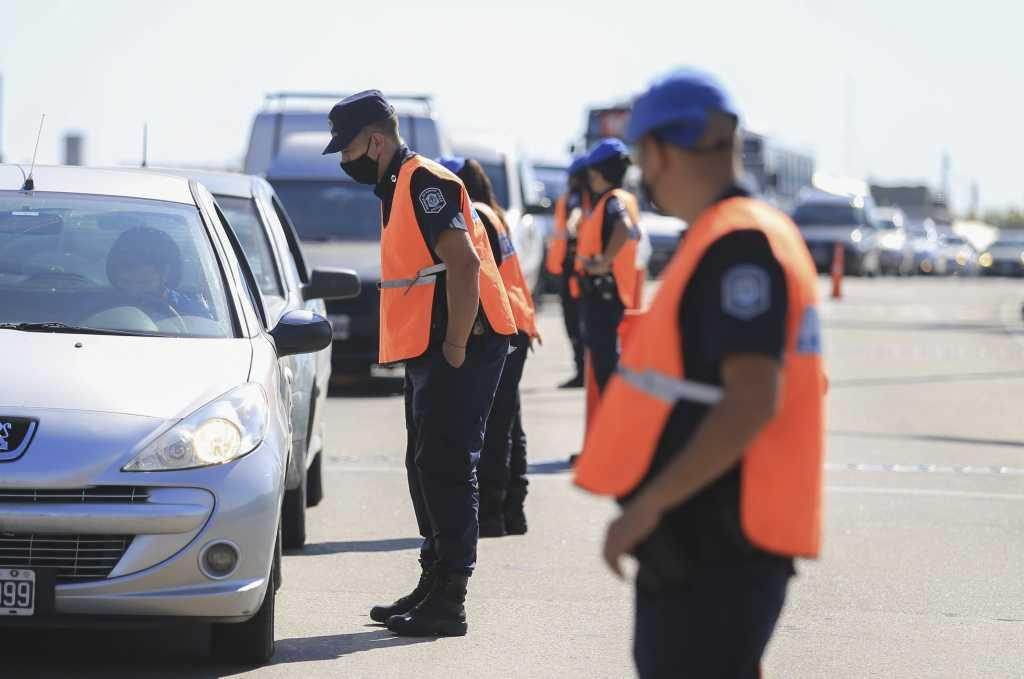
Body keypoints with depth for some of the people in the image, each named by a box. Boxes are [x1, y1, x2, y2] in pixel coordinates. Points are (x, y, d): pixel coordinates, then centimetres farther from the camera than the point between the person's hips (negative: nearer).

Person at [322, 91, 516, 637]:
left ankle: (449, 602, -9)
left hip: (462, 347, -11)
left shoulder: (425, 184, -14)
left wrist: (456, 348, -22)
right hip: (428, 350, 11)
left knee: (446, 468, -10)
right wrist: (435, 352, 17)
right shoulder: (398, 187, 18)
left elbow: (463, 264, -23)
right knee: (426, 468, 15)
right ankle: (433, 586, 23)